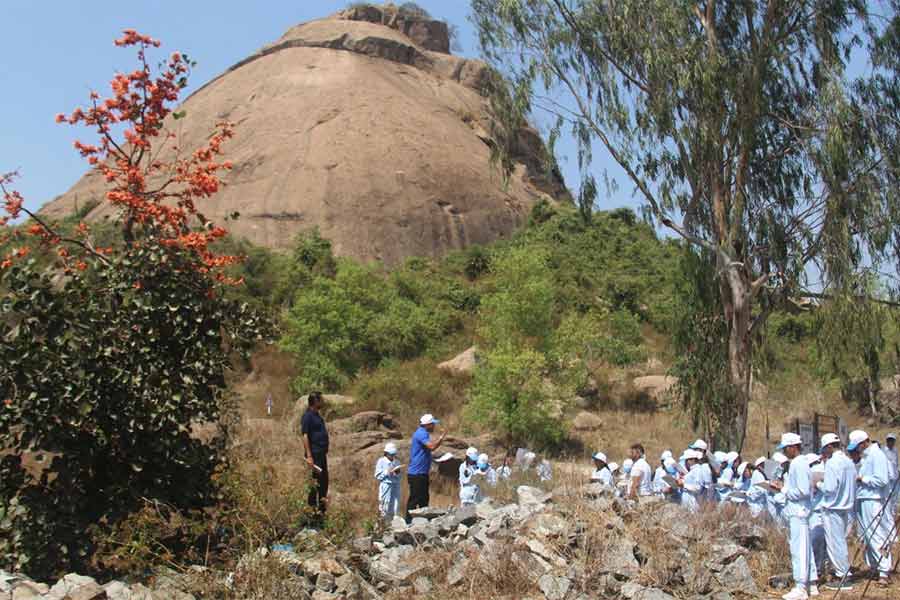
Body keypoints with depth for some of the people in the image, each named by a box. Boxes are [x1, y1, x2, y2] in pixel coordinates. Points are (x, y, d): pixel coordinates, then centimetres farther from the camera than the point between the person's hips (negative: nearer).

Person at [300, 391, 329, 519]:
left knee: (324, 479, 15)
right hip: (315, 453, -10)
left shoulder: (317, 415, 14)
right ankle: (312, 506, 2)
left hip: (322, 452, 10)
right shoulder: (308, 416, -15)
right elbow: (305, 436, -19)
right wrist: (309, 456, -23)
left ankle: (322, 505, 26)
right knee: (317, 480, -6)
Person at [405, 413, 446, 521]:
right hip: (416, 473, -11)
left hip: (422, 473, 11)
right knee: (414, 499, -7)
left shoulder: (423, 433, 18)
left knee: (424, 498, 15)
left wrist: (440, 439, 13)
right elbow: (432, 446, -28)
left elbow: (431, 448, 24)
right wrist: (441, 438, -13)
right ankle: (409, 521, -4)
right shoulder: (421, 433, -16)